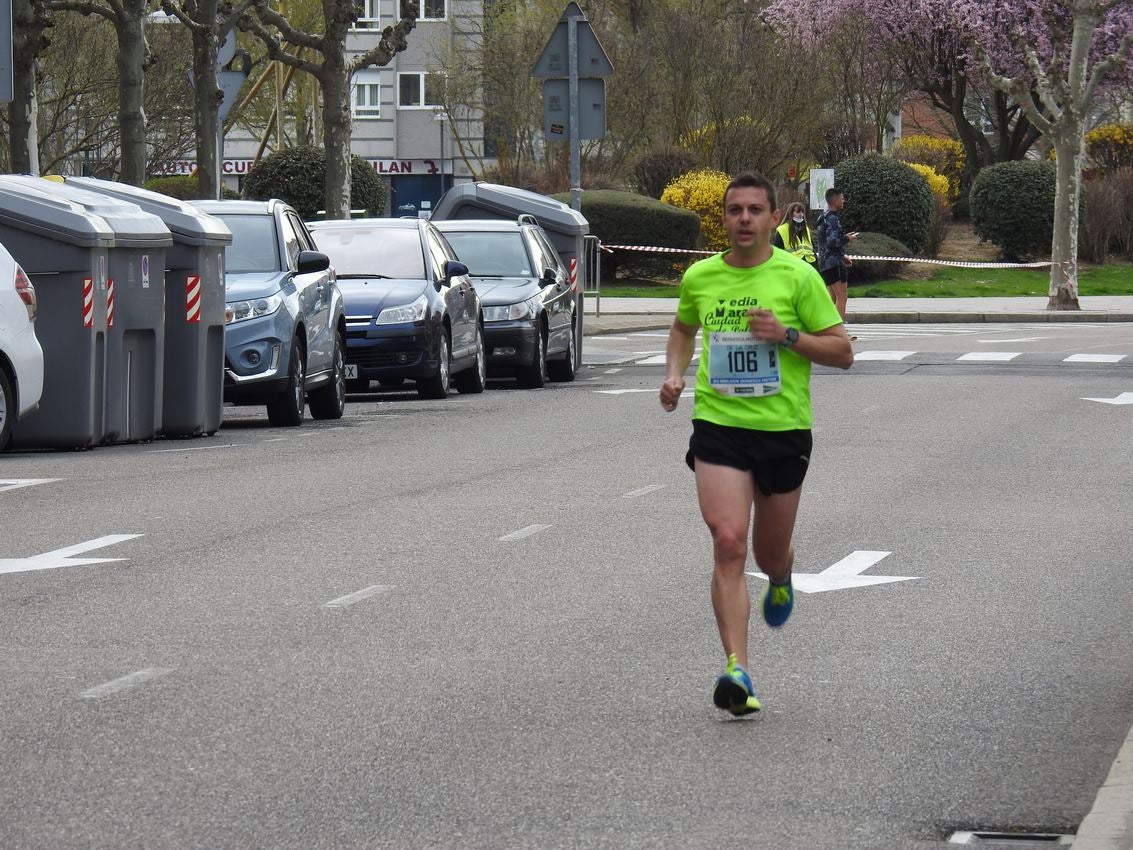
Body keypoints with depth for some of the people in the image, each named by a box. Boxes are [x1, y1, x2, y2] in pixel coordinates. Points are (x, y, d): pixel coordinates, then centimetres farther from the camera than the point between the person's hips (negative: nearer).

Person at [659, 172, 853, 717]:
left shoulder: (798, 278, -4)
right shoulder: (699, 278, 6)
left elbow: (842, 352, -2)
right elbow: (684, 328, 28)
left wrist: (786, 335, -17)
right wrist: (675, 374, 10)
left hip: (784, 429, -1)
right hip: (718, 426, 1)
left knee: (770, 555, 12)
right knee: (729, 544, -17)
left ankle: (781, 578, 53)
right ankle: (737, 671, -21)